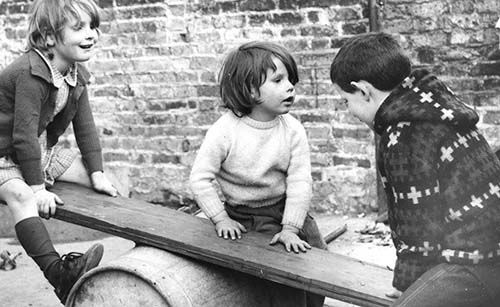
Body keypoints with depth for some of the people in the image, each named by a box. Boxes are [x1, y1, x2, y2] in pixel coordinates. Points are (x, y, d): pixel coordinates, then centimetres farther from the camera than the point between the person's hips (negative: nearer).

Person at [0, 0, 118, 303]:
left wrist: (97, 173, 0)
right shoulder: (31, 74, -27)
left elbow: (85, 126, 6)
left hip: (43, 150, 8)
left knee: (115, 185, 0)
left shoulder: (77, 74, 0)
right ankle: (57, 270, -49)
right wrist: (37, 188, -27)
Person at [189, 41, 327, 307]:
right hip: (242, 215, -3)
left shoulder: (293, 130, -9)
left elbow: (300, 182, -11)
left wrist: (290, 228, -17)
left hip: (284, 209, 4)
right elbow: (200, 178, -11)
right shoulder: (224, 131, -17)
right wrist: (220, 218, -13)